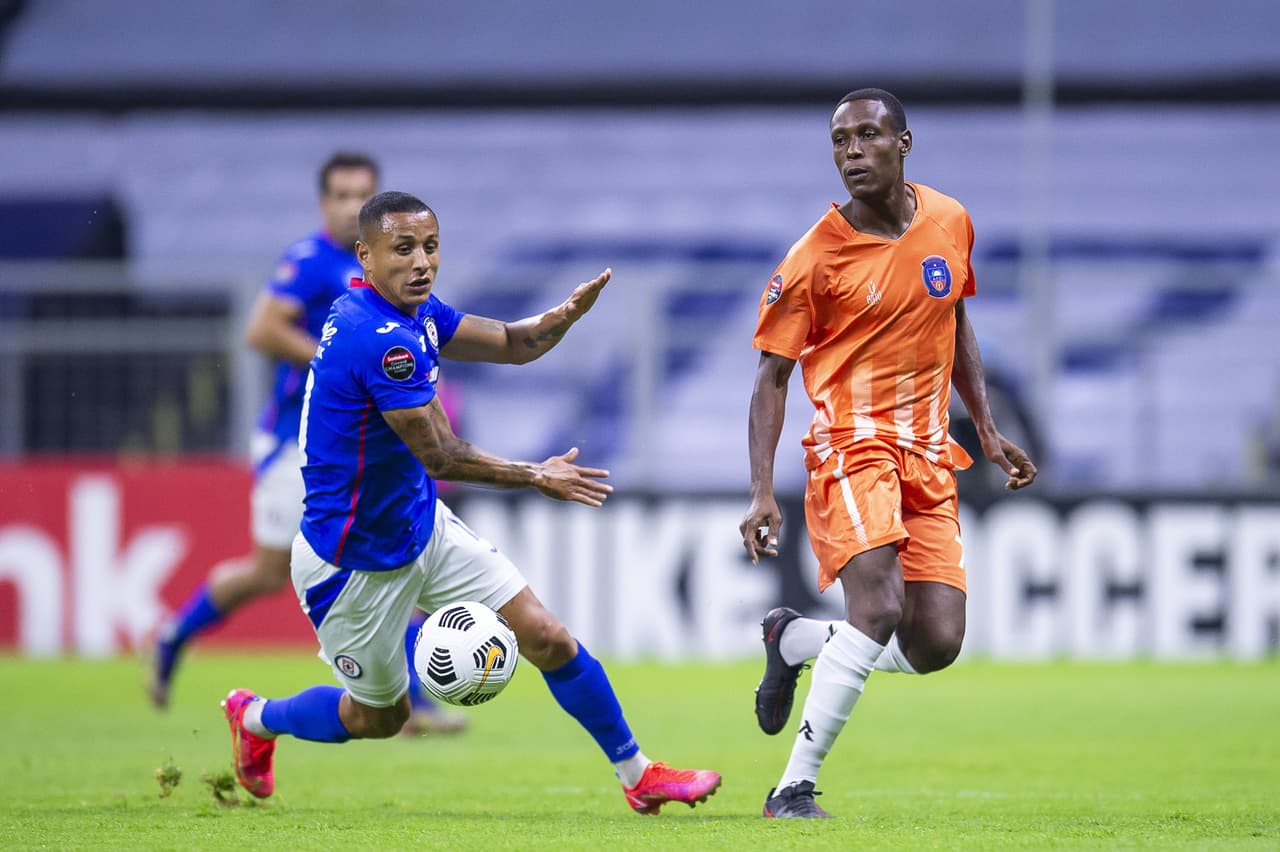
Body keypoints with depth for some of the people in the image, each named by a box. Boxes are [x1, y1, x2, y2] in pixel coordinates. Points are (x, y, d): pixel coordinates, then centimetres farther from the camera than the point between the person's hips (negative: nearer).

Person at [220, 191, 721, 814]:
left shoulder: (415, 313, -1)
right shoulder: (379, 337, -31)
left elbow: (513, 345, 8)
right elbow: (441, 457, -26)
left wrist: (567, 312, -14)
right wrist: (535, 478, -14)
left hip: (421, 524, 8)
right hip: (354, 562, -8)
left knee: (548, 639, 0)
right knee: (379, 715, 13)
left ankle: (638, 775, 11)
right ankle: (255, 718, 41)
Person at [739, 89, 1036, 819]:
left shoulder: (951, 223, 6)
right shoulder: (816, 258, -9)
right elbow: (773, 377, -5)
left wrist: (988, 430, 17)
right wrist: (762, 492, -14)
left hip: (929, 457, 5)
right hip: (851, 444, -5)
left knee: (936, 645, -4)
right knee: (880, 606, -26)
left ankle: (796, 640, 23)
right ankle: (796, 785, -17)